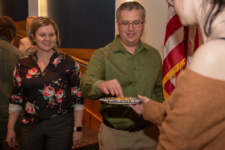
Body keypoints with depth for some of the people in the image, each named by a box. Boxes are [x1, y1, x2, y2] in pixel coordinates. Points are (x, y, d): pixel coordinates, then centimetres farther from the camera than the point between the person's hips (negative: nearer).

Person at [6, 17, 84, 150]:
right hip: (30, 126, 3)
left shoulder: (68, 62, -4)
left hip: (61, 125, -2)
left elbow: (78, 96, -3)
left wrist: (78, 128, -5)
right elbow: (16, 99, 9)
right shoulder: (23, 64, 4)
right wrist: (10, 129, 9)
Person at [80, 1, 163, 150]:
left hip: (148, 132, 3)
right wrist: (100, 85, -42)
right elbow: (86, 84, -21)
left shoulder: (154, 54, 5)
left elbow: (158, 90, 12)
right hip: (113, 133, -2)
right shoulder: (102, 55, -5)